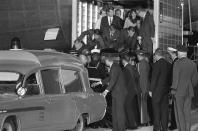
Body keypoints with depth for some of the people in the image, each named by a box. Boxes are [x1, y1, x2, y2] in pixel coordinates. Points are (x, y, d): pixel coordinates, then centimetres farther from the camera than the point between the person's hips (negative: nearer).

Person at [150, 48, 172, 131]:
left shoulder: (157, 64, -13)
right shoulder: (168, 64, 6)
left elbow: (154, 78, -13)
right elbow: (170, 78, 10)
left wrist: (151, 90, -7)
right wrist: (168, 87, 16)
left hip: (157, 90, -6)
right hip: (166, 90, 6)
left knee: (156, 109, 0)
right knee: (164, 109, 10)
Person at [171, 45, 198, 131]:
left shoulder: (177, 63, -13)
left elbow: (175, 79, -14)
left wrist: (173, 91, -6)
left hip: (179, 91, -6)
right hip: (189, 92, 6)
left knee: (179, 113, 0)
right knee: (187, 113, 8)